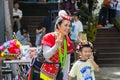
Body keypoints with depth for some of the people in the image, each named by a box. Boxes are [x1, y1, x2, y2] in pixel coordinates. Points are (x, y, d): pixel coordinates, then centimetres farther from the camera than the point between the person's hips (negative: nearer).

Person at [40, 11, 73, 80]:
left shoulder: (68, 42, 5)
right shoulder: (49, 37, -11)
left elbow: (67, 61, 8)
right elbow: (46, 55, -20)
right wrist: (56, 45, -33)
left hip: (59, 73, 5)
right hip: (47, 73, -5)